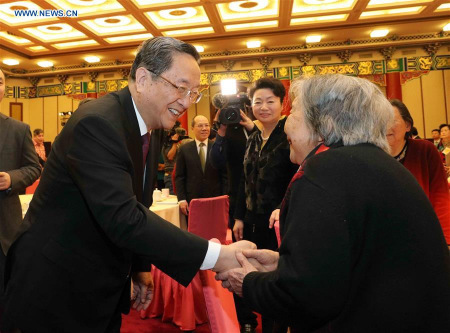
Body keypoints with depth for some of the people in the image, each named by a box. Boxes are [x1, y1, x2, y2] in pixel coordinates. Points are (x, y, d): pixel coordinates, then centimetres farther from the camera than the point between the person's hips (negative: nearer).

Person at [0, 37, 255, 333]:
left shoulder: (154, 129, 1)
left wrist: (140, 267, 9)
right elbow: (123, 218, -35)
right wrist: (216, 256, -36)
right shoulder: (96, 124, -26)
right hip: (56, 289, -7)